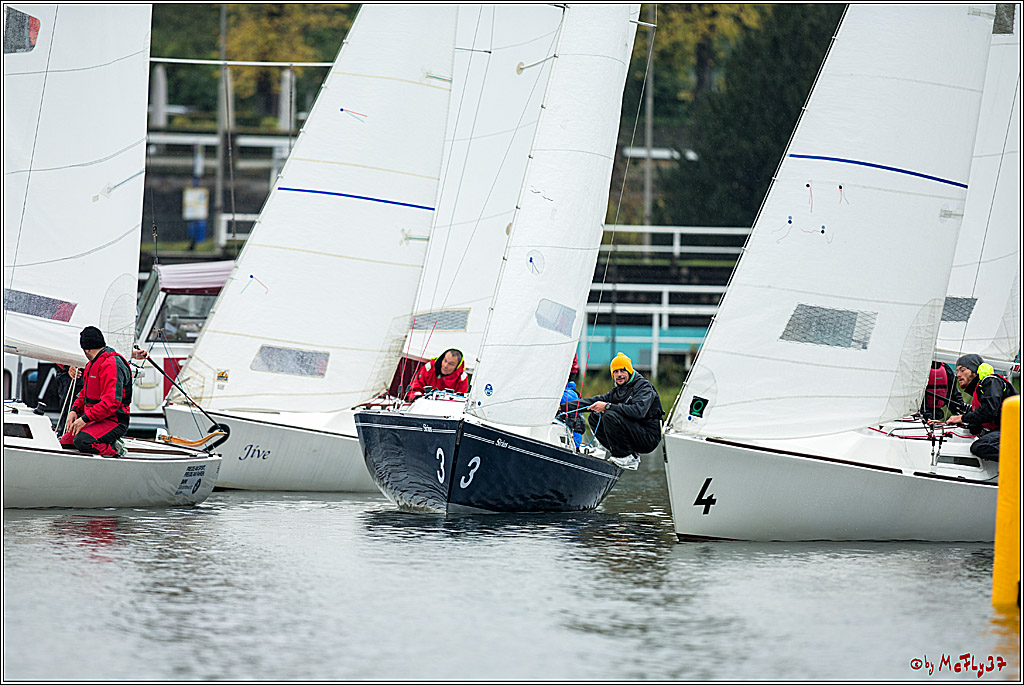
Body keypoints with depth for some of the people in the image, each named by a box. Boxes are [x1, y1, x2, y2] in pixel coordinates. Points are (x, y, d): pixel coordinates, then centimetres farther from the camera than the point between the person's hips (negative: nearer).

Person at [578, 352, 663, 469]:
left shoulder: (644, 386, -12)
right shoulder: (618, 391, 15)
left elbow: (638, 411, -30)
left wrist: (608, 406, -31)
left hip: (649, 439, -9)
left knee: (611, 415, -26)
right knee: (594, 417, 4)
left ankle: (626, 458, -16)